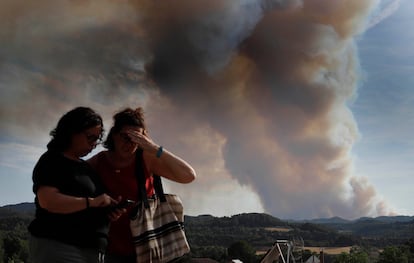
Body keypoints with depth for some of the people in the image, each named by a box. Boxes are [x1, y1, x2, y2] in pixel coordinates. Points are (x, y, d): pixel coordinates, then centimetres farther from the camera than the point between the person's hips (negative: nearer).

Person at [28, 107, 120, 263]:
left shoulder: (85, 166, 21)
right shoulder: (52, 161, -3)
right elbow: (47, 201, -20)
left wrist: (110, 210, 4)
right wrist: (91, 202, -21)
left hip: (90, 250, 8)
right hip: (58, 248, -8)